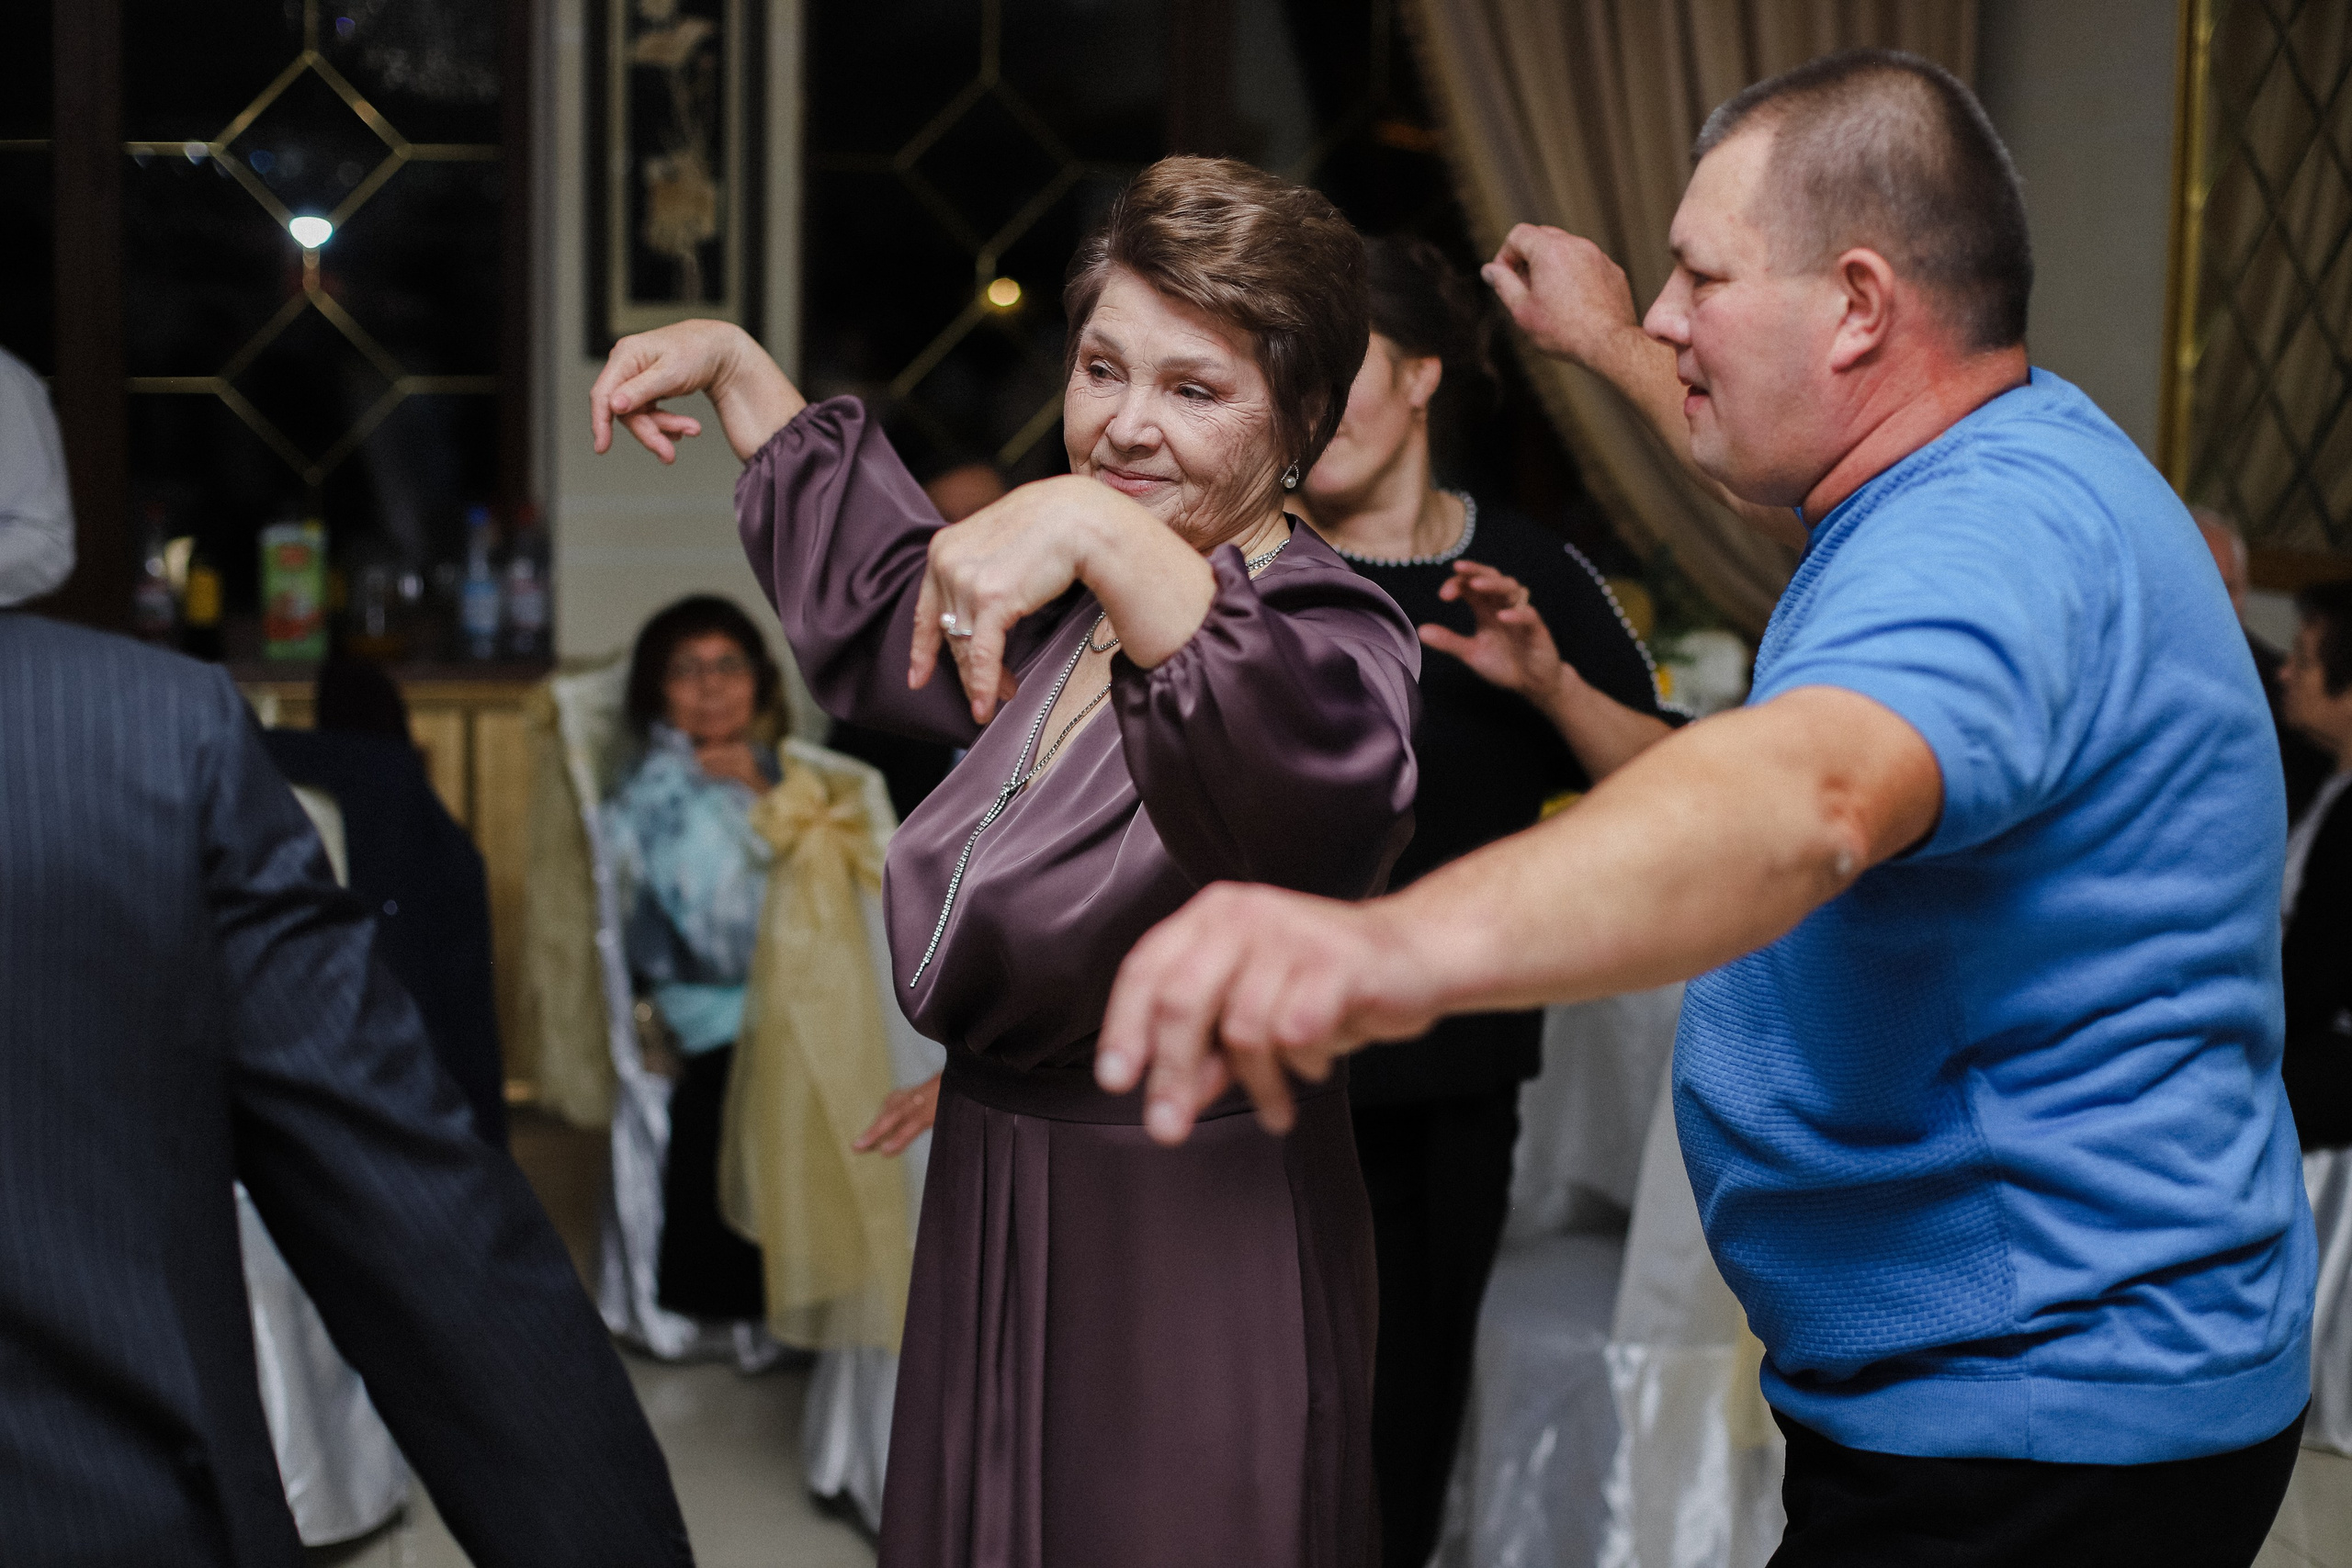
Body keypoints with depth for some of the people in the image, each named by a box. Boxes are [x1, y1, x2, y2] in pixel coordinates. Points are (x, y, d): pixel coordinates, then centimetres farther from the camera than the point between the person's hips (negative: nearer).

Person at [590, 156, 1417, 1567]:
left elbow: (1305, 759, -44)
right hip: (993, 1215, 8)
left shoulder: (1330, 629, -19)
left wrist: (1099, 528, -54)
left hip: (1194, 1238, -8)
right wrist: (733, 364, 27)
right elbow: (882, 587, 28)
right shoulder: (1072, 610, 8)